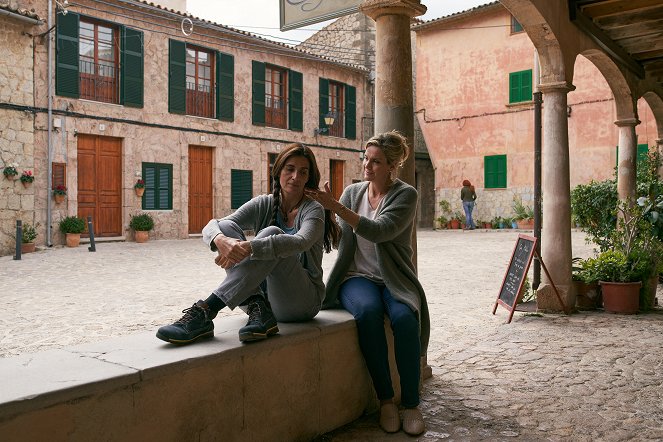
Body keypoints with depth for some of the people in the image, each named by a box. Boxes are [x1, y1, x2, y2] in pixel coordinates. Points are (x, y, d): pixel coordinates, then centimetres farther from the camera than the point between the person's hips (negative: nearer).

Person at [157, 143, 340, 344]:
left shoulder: (313, 209, -4)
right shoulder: (263, 204, 6)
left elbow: (301, 242, -29)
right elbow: (211, 226, -9)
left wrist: (248, 248, -40)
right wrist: (221, 240, -34)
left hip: (303, 301, -4)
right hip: (265, 294, 4)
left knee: (272, 234, -31)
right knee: (225, 227, -14)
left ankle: (204, 311, -39)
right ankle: (256, 306, -29)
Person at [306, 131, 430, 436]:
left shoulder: (405, 195, -4)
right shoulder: (353, 192, 9)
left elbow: (378, 231, -23)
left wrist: (335, 206, -29)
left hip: (394, 279, -1)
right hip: (358, 276, 2)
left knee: (404, 317, -33)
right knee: (368, 310, -33)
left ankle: (411, 402, -15)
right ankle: (385, 399, -20)